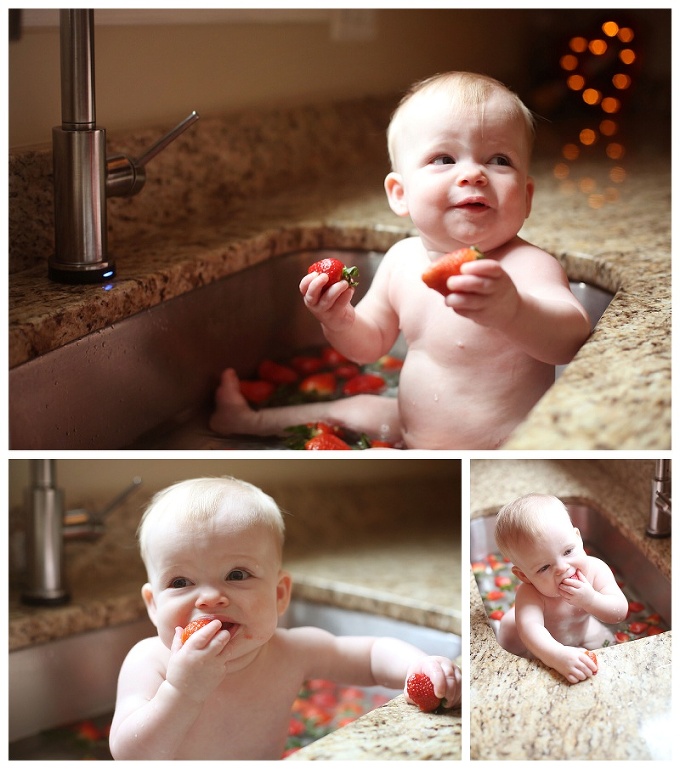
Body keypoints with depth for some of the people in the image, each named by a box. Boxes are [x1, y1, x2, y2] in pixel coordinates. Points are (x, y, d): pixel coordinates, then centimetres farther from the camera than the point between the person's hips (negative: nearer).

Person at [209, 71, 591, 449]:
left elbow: (573, 337, -46)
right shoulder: (402, 259, -3)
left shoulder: (528, 266, -26)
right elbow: (370, 344, 11)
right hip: (412, 434, 8)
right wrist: (339, 321, -13)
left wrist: (512, 312, -68)